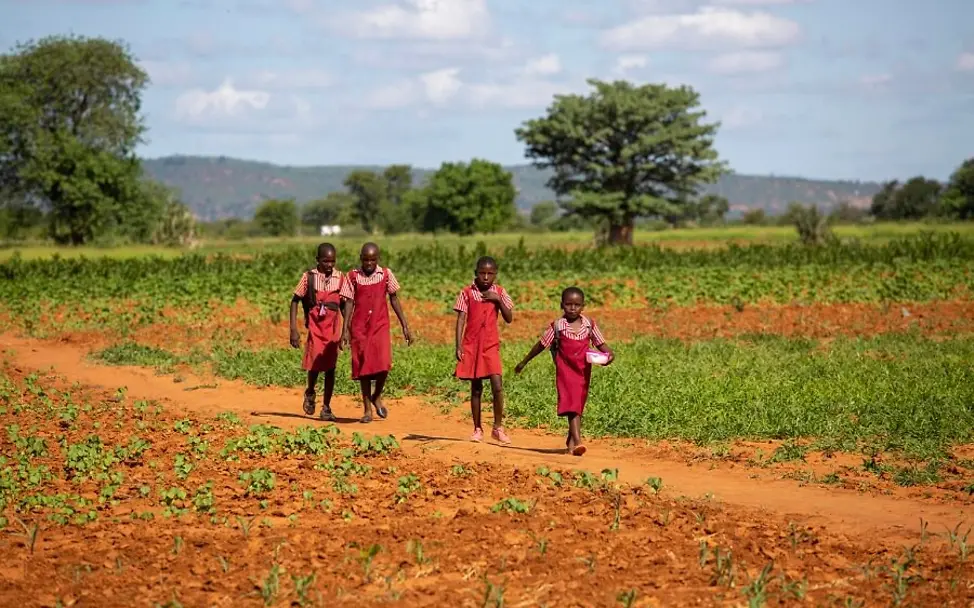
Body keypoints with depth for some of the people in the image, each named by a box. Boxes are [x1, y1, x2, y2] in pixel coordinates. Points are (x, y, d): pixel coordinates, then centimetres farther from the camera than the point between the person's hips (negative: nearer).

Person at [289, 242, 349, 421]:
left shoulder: (340, 278, 2)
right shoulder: (309, 277, -3)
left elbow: (344, 305, 9)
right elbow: (295, 301, 2)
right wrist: (293, 329, -4)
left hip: (333, 328, 2)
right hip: (315, 326, -2)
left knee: (330, 367, 2)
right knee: (315, 363, -13)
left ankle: (326, 408, 11)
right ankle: (310, 393, 18)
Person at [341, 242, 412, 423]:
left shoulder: (386, 274, 3)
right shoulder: (353, 276, 1)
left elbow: (394, 300, 8)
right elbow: (350, 303, 2)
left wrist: (404, 326, 6)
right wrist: (345, 329, -4)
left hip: (380, 326, 0)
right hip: (359, 327, 0)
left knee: (383, 364, -15)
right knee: (364, 367, 2)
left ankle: (377, 397, 12)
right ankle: (367, 409, 12)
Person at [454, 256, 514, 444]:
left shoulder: (499, 292, 4)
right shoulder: (467, 293, 0)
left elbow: (509, 319, 2)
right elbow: (461, 320, -2)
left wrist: (498, 300, -11)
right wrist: (458, 346, -9)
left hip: (491, 346, 0)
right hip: (471, 345, 0)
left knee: (497, 386, -12)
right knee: (476, 389, 6)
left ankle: (498, 428, 1)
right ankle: (477, 429, 15)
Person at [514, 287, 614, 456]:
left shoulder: (589, 325, 2)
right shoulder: (557, 326, -4)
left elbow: (600, 344, 6)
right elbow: (541, 345, 5)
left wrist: (609, 354, -17)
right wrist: (524, 362, 11)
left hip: (583, 372, 3)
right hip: (565, 371, -3)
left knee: (578, 407, 12)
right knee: (572, 405, -16)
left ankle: (571, 441, 30)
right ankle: (577, 442, -26)